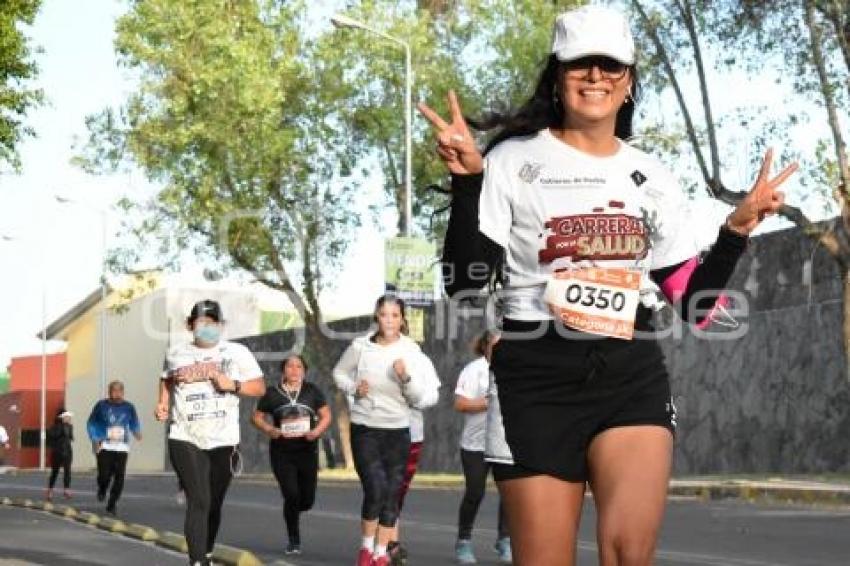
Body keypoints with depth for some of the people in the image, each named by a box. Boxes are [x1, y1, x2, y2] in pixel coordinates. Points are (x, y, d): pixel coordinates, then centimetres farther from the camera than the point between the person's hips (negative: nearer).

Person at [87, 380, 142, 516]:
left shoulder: (128, 407, 7)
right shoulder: (101, 405, 0)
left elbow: (134, 423, 16)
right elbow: (91, 423, 7)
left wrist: (137, 432, -6)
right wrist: (95, 439, -6)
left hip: (122, 447, 2)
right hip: (104, 446, -2)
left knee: (119, 478, -5)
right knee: (104, 475, -13)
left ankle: (112, 504, 11)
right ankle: (102, 489, 23)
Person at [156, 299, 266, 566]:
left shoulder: (237, 353, 2)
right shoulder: (176, 354, 7)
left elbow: (259, 387, 3)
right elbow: (167, 379, 27)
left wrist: (232, 384, -14)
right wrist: (163, 404, 11)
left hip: (223, 441, 1)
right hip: (186, 439, -1)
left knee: (214, 504, 11)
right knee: (198, 501, -14)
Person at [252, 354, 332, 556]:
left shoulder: (312, 391, 4)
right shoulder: (272, 393, 0)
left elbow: (326, 415, 7)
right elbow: (257, 417, 7)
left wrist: (316, 431, -12)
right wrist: (269, 429, -13)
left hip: (307, 450, 2)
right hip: (282, 453, -2)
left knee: (307, 500, 3)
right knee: (291, 495, -12)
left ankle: (292, 512, 41)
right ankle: (294, 541, 7)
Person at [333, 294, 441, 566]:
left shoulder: (412, 352, -4)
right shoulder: (360, 346, -6)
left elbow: (417, 398, -1)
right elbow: (339, 373, 11)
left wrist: (406, 377, -20)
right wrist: (354, 388, -9)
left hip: (397, 431, 2)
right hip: (364, 429, -2)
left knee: (391, 494, 6)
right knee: (375, 490, -13)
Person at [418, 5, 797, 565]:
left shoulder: (653, 177, 13)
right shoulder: (512, 160, 2)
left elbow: (694, 303, 12)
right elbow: (463, 285, -7)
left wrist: (738, 228, 2)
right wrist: (468, 181, -15)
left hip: (632, 377, 2)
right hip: (538, 381, -2)